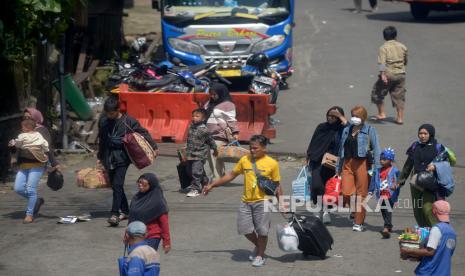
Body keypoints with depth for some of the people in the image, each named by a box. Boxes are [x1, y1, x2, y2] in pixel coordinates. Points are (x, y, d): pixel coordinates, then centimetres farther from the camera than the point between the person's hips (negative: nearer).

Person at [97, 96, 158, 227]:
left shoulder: (128, 121, -7)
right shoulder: (103, 121, 5)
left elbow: (143, 133, 3)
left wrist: (153, 147, 1)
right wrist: (100, 157, 24)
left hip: (122, 158, -5)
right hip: (109, 159, 5)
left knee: (117, 185, -16)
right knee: (115, 186, 11)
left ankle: (115, 214, -19)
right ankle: (125, 211, 23)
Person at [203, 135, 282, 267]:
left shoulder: (272, 163, -3)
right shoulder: (245, 160, 5)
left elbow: (277, 185, 2)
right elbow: (231, 175, 14)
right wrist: (212, 185, 14)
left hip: (262, 202, -4)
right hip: (246, 201, 4)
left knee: (262, 230, -3)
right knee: (245, 228, 4)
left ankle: (260, 255, 17)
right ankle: (258, 246, 32)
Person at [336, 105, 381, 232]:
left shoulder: (370, 130, 0)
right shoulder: (347, 130, 15)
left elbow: (376, 149, -5)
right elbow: (341, 149, 20)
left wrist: (377, 167, -14)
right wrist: (338, 167, 19)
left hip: (362, 163, -4)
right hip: (348, 163, 4)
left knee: (361, 194, -1)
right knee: (346, 192, -8)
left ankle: (358, 223, 8)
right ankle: (355, 210, 23)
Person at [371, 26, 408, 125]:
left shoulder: (383, 47, -7)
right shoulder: (402, 46, 7)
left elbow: (382, 62, -18)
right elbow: (405, 61, 17)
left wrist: (382, 74, -22)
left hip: (388, 74, -4)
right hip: (401, 74, 4)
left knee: (378, 93, 14)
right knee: (399, 96, 9)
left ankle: (381, 114, 12)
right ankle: (400, 118, 8)